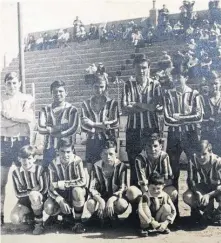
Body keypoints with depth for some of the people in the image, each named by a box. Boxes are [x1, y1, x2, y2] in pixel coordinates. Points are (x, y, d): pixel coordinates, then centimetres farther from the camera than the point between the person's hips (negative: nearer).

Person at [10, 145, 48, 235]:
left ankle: (39, 223, -18)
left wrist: (32, 191, -17)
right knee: (15, 220, -22)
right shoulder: (16, 172, -7)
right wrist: (32, 190, -19)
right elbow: (18, 194, -10)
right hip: (24, 200, 3)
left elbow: (44, 189, -19)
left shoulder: (39, 170, -16)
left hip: (39, 198, -3)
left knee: (34, 195, -39)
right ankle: (28, 214, 15)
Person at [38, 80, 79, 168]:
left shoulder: (71, 110, 1)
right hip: (49, 148, 2)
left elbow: (73, 129, -10)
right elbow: (41, 129, -4)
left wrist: (50, 130, -8)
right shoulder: (46, 110, 7)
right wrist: (60, 127, -13)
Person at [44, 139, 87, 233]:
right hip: (61, 194, 3)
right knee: (48, 208, -25)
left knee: (77, 191, -38)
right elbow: (51, 188, -14)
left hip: (76, 189, -2)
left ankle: (78, 221, -15)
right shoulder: (53, 164, -12)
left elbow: (83, 181, -29)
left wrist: (63, 183, -31)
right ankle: (67, 214, 10)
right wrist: (60, 200, -30)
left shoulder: (77, 161, -18)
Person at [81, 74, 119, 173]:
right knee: (90, 170, -2)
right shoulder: (86, 104, 12)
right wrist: (101, 125, -11)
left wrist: (93, 124, -8)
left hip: (108, 141, -1)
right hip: (92, 142, 2)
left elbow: (115, 123, -5)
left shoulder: (112, 103, 6)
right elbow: (84, 124, 2)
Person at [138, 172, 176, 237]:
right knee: (144, 207, -31)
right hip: (147, 222, -2)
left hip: (159, 221, 2)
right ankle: (144, 228, -10)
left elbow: (173, 211, -15)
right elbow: (140, 210, -38)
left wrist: (166, 222, -28)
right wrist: (152, 222, -41)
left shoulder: (165, 196, -14)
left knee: (166, 207, -23)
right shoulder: (145, 196, -24)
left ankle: (163, 227, -3)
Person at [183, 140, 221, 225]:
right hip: (202, 188, 3)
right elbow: (190, 180, -15)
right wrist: (198, 193, -32)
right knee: (187, 197, -26)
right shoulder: (193, 160, -21)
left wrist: (208, 195, -38)